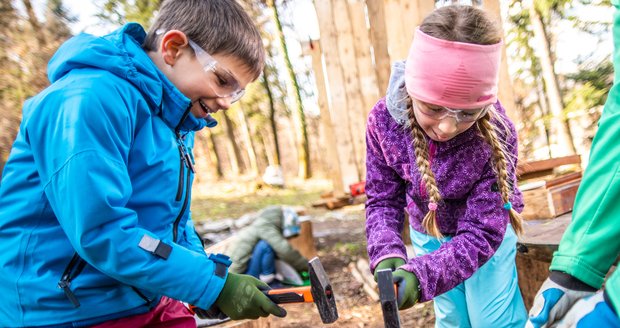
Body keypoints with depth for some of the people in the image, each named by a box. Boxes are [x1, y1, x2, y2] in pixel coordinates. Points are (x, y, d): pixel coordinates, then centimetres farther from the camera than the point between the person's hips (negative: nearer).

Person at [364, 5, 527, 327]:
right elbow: (382, 200, -17)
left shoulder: (495, 136, -34)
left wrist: (420, 274, -46)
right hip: (427, 235, 3)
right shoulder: (383, 120, -27)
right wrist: (387, 255, -36)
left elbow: (480, 233, -32)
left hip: (486, 234, -2)